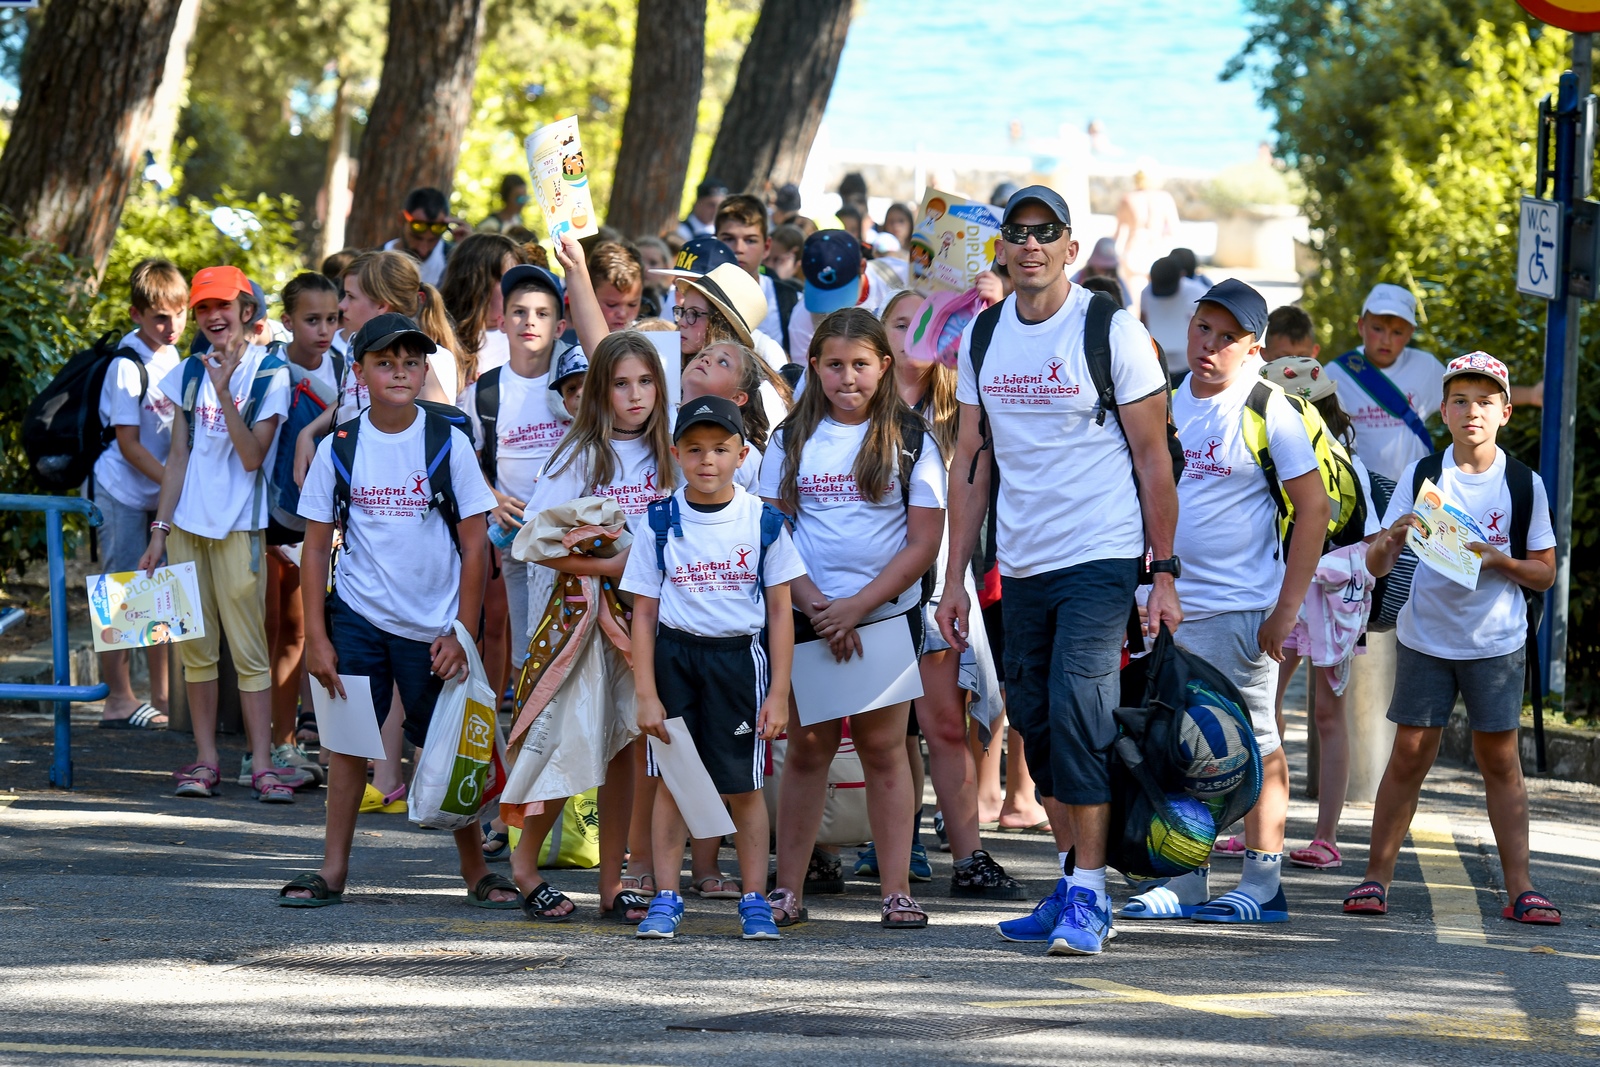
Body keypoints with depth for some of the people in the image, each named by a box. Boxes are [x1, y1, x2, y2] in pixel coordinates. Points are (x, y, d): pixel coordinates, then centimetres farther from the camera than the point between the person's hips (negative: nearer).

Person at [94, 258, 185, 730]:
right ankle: (119, 700, 2)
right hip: (124, 493, -7)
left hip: (162, 495, 7)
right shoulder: (127, 367, -16)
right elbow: (129, 443, -16)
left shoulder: (172, 359, 8)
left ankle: (161, 698, 15)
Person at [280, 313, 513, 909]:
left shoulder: (449, 443, -4)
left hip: (433, 625, -1)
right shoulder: (338, 449, -1)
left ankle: (476, 871, 15)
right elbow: (317, 547, 3)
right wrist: (316, 639, -2)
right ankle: (333, 871, 9)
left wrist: (462, 633, -7)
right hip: (356, 618, 1)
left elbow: (474, 546, -2)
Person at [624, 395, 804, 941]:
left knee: (742, 788, 1)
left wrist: (778, 693, -2)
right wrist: (647, 694, -5)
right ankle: (665, 901, 9)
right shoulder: (661, 522, 0)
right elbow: (644, 612, 2)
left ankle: (755, 901, 11)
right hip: (674, 655, 1)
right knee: (671, 782, 2)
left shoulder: (762, 521, 0)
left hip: (740, 656, -1)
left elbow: (780, 612, 3)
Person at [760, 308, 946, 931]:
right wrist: (814, 603, -11)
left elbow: (924, 542, -4)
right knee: (807, 746, 2)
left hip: (888, 615, -1)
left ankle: (897, 891, 0)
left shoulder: (911, 441, 0)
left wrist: (856, 606, -13)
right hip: (808, 617, 2)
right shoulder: (791, 441, 6)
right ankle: (787, 890, 4)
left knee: (883, 746, -2)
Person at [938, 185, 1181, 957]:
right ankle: (1073, 882, 21)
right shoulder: (982, 338, 8)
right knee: (1035, 723, 8)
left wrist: (1164, 573, -8)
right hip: (1020, 566, 6)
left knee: (1077, 710, -16)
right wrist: (954, 578, 9)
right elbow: (971, 461, 13)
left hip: (1100, 559, -6)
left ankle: (1089, 896, -12)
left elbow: (1153, 458, -5)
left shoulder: (1112, 331, -7)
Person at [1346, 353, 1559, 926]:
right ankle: (1376, 876, 7)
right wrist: (1393, 538, -23)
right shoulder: (1420, 475, -1)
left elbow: (1545, 572, 4)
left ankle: (1519, 888, 3)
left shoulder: (1524, 485, -1)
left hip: (1497, 642, 0)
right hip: (1426, 637, 0)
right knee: (1409, 755, -1)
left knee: (1500, 760, 2)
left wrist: (1497, 560, -14)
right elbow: (1376, 566, -1)